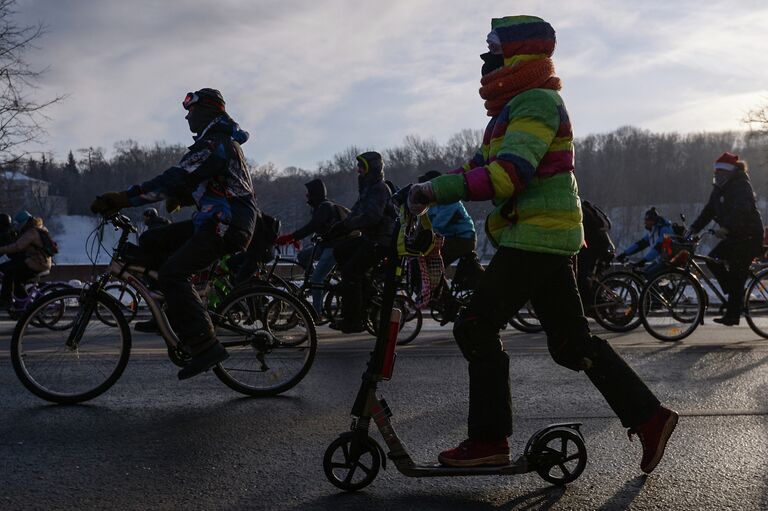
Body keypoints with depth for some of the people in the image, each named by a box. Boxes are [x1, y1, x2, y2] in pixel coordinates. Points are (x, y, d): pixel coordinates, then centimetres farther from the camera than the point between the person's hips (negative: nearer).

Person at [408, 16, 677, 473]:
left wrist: (437, 189, -24)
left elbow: (507, 174, -25)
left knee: (476, 328, -6)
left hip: (536, 237, -10)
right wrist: (430, 189, 8)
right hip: (550, 240, 10)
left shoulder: (537, 103, -11)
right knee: (572, 343, 11)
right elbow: (482, 165, 21)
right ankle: (649, 416, 15)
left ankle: (489, 439, 0)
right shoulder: (517, 108, 22)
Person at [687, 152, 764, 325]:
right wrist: (694, 229, 4)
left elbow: (741, 209, -29)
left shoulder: (741, 186, -14)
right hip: (735, 235, 9)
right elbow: (709, 210, 13)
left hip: (748, 236, -9)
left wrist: (725, 228, -39)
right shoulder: (719, 188, 13)